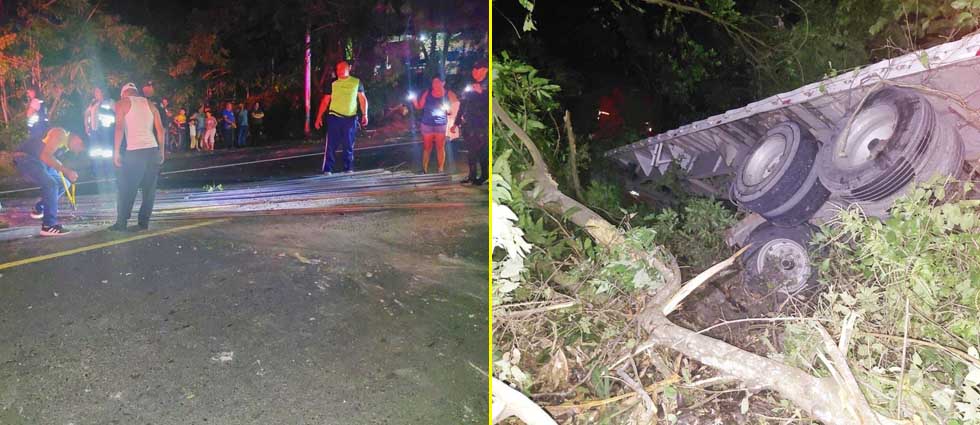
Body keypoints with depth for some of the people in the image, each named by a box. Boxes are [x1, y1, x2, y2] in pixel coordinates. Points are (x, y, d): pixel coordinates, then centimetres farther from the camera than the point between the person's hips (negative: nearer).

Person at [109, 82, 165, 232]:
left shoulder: (122, 104, 7)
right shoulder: (150, 104, 18)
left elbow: (119, 128, -5)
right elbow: (160, 129, 12)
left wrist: (116, 151, -3)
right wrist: (162, 151, 14)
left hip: (134, 151, -4)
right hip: (153, 150, 4)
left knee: (126, 189, 3)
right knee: (149, 189, 7)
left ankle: (121, 223, 5)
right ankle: (143, 222, 6)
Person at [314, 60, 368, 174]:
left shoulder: (357, 82, 7)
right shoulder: (333, 83, 6)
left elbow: (363, 99, 8)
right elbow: (325, 101, 7)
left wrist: (364, 115, -3)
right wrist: (319, 117, 1)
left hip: (350, 118, 0)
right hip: (334, 117, 0)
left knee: (349, 145, 6)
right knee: (331, 144, -4)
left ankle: (348, 168, 15)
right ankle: (327, 169, -2)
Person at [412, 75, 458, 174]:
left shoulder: (448, 94, -1)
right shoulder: (427, 93, 1)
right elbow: (419, 106, 5)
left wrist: (446, 108, -16)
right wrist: (414, 100, -13)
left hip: (441, 125, -1)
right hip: (427, 124, 1)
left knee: (440, 148, 2)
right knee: (427, 148, 6)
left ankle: (441, 170, 8)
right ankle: (424, 169, 13)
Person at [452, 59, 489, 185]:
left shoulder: (486, 86, -1)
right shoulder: (469, 87, 13)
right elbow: (462, 106, 16)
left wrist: (481, 92, -18)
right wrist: (456, 122, 15)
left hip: (482, 125, -5)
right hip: (468, 124, 5)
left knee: (483, 150, -8)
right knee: (470, 150, 8)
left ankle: (484, 175, -1)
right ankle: (472, 175, 16)